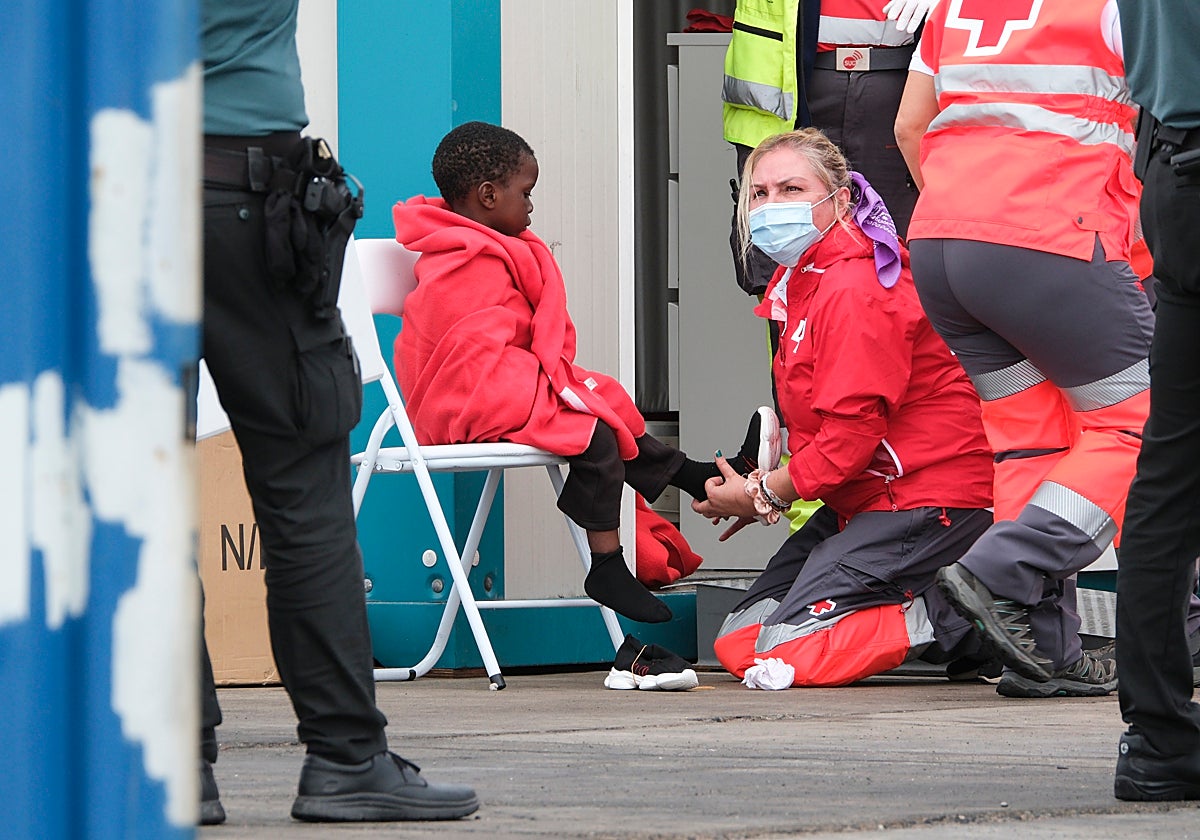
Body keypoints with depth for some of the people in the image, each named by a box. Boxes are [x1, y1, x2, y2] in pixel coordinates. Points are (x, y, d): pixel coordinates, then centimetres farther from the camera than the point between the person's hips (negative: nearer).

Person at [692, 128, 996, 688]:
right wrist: (769, 489, 2)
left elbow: (851, 432, -21)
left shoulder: (856, 291, -19)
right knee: (738, 635, 6)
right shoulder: (796, 284, 13)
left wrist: (763, 494, -8)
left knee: (783, 651, -18)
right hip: (860, 501, 11)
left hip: (926, 499, -11)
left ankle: (968, 624, -7)